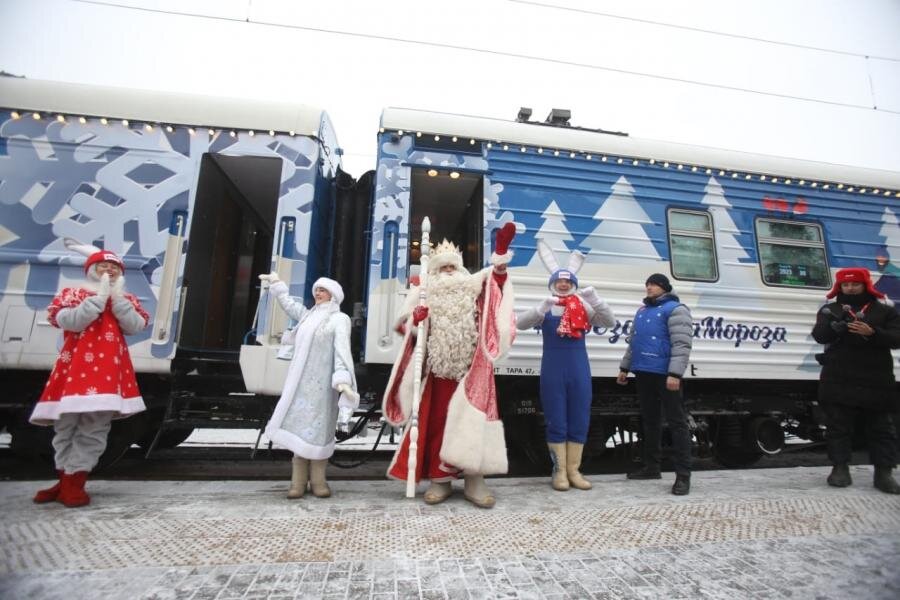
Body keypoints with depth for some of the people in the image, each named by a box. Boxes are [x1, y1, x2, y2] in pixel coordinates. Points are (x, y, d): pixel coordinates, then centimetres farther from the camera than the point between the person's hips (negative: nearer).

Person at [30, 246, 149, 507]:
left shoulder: (127, 299, 14)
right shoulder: (72, 294, 8)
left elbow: (135, 327, -3)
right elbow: (70, 322, -10)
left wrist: (117, 297, -7)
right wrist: (100, 297, -12)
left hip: (110, 372, 1)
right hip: (75, 367, -1)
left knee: (95, 429, 0)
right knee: (66, 427, 7)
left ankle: (73, 483, 9)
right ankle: (66, 481, 23)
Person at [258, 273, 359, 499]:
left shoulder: (340, 319, -1)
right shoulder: (308, 315, 19)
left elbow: (342, 351, -12)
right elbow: (288, 304, 37)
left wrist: (342, 380, -24)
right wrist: (276, 283, 44)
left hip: (322, 383, -5)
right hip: (300, 381, 6)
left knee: (318, 429, -6)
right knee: (298, 427, 1)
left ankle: (318, 480, 4)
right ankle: (298, 481, 7)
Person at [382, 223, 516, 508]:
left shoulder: (470, 290, 10)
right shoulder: (425, 296, 11)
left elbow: (494, 281, -6)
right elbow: (405, 326, 10)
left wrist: (500, 255, -24)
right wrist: (415, 320, -13)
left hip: (471, 370, -1)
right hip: (438, 370, 1)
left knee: (471, 420, -6)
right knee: (437, 422, 5)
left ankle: (474, 480, 2)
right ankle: (440, 479, 16)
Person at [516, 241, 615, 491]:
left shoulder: (583, 307, 6)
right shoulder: (545, 308, 0)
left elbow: (610, 322, 0)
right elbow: (520, 323, -13)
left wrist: (596, 301, -17)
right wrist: (542, 308, -30)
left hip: (579, 370, 3)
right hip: (553, 370, -3)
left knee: (579, 421, 9)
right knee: (556, 422, 4)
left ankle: (574, 471, 22)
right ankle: (559, 471, 15)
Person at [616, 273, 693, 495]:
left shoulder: (675, 309, -6)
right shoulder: (642, 311, 18)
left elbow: (681, 345, -16)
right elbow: (632, 342, 23)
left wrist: (674, 373, -24)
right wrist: (624, 367, 20)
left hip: (664, 375, -8)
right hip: (643, 374, 8)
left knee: (676, 422, -2)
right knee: (649, 421, 14)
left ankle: (683, 475, 3)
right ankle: (650, 467, 25)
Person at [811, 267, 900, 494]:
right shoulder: (830, 310, 7)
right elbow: (819, 336, -7)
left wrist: (872, 333, -21)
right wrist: (834, 323, -26)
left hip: (876, 381, 1)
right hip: (838, 380, -1)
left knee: (881, 427, 6)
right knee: (838, 426, 3)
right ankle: (840, 468, 11)